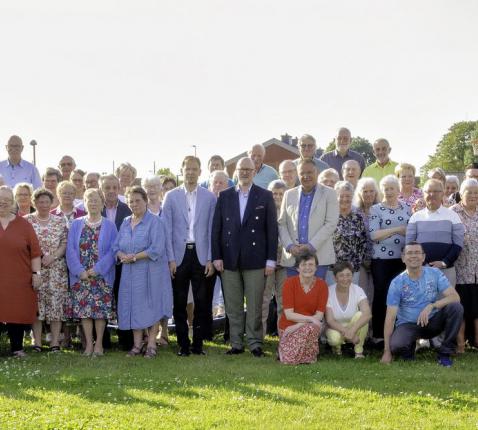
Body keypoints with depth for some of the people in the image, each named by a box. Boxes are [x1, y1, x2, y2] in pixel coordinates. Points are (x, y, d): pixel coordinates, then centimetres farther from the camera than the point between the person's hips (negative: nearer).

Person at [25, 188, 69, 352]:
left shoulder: (60, 221, 10)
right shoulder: (26, 221, 5)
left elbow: (65, 243, 5)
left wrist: (53, 256, -11)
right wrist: (38, 257, -13)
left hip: (57, 269, 1)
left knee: (56, 302, -1)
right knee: (36, 303, -2)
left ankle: (55, 342, 4)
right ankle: (37, 342, 4)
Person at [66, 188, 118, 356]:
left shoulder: (109, 226, 4)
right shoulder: (76, 224, 8)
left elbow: (112, 251, -3)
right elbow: (71, 250, 2)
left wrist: (96, 270, -12)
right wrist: (80, 271, -10)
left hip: (102, 275, -1)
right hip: (81, 276, 1)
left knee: (101, 308, -2)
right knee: (83, 308, 0)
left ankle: (99, 344, 5)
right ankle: (89, 343, 6)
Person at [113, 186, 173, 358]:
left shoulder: (155, 222, -7)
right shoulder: (126, 223, 13)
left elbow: (156, 250, -16)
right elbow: (116, 247, 10)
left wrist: (134, 257, -15)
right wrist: (123, 256, -12)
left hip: (150, 272, -5)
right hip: (130, 273, 6)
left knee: (151, 307, -1)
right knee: (133, 307, 6)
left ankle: (151, 344, 5)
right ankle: (137, 344, 13)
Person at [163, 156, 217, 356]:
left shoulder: (209, 197, 6)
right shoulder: (171, 196, 6)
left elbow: (212, 230, 4)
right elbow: (167, 229, 3)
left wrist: (210, 259, -2)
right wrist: (170, 259, -3)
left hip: (201, 256, 0)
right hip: (179, 255, 0)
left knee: (202, 302, 0)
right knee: (179, 303, 2)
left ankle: (198, 343, 11)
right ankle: (183, 344, 11)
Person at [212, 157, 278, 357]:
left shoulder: (265, 196, 4)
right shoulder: (224, 196, 8)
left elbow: (272, 229, 1)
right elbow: (216, 228, 7)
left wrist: (271, 259, -4)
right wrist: (216, 256, -1)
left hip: (255, 259, -2)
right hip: (229, 259, 2)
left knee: (255, 305, 1)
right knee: (233, 306, 6)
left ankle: (255, 343, 10)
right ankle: (236, 343, 13)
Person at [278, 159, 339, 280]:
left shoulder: (329, 194, 4)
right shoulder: (289, 194, 14)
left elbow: (331, 224, -5)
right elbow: (282, 223, 11)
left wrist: (311, 246, -12)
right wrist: (289, 246, -6)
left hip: (319, 256, -3)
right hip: (292, 257, 3)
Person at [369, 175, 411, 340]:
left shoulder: (406, 208, 11)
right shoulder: (376, 209, 1)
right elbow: (374, 234, -10)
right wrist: (398, 229, -13)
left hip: (402, 258, 3)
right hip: (382, 259, -3)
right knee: (381, 295, 1)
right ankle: (379, 334, 8)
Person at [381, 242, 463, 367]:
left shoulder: (434, 273, -4)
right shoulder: (397, 283, -9)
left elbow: (455, 297, -14)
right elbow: (390, 317, -12)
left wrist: (431, 306, -31)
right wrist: (387, 351, -17)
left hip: (432, 321, 2)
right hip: (408, 325, -2)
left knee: (455, 307, -25)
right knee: (396, 345, -34)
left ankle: (445, 353, -9)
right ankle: (409, 349, 7)